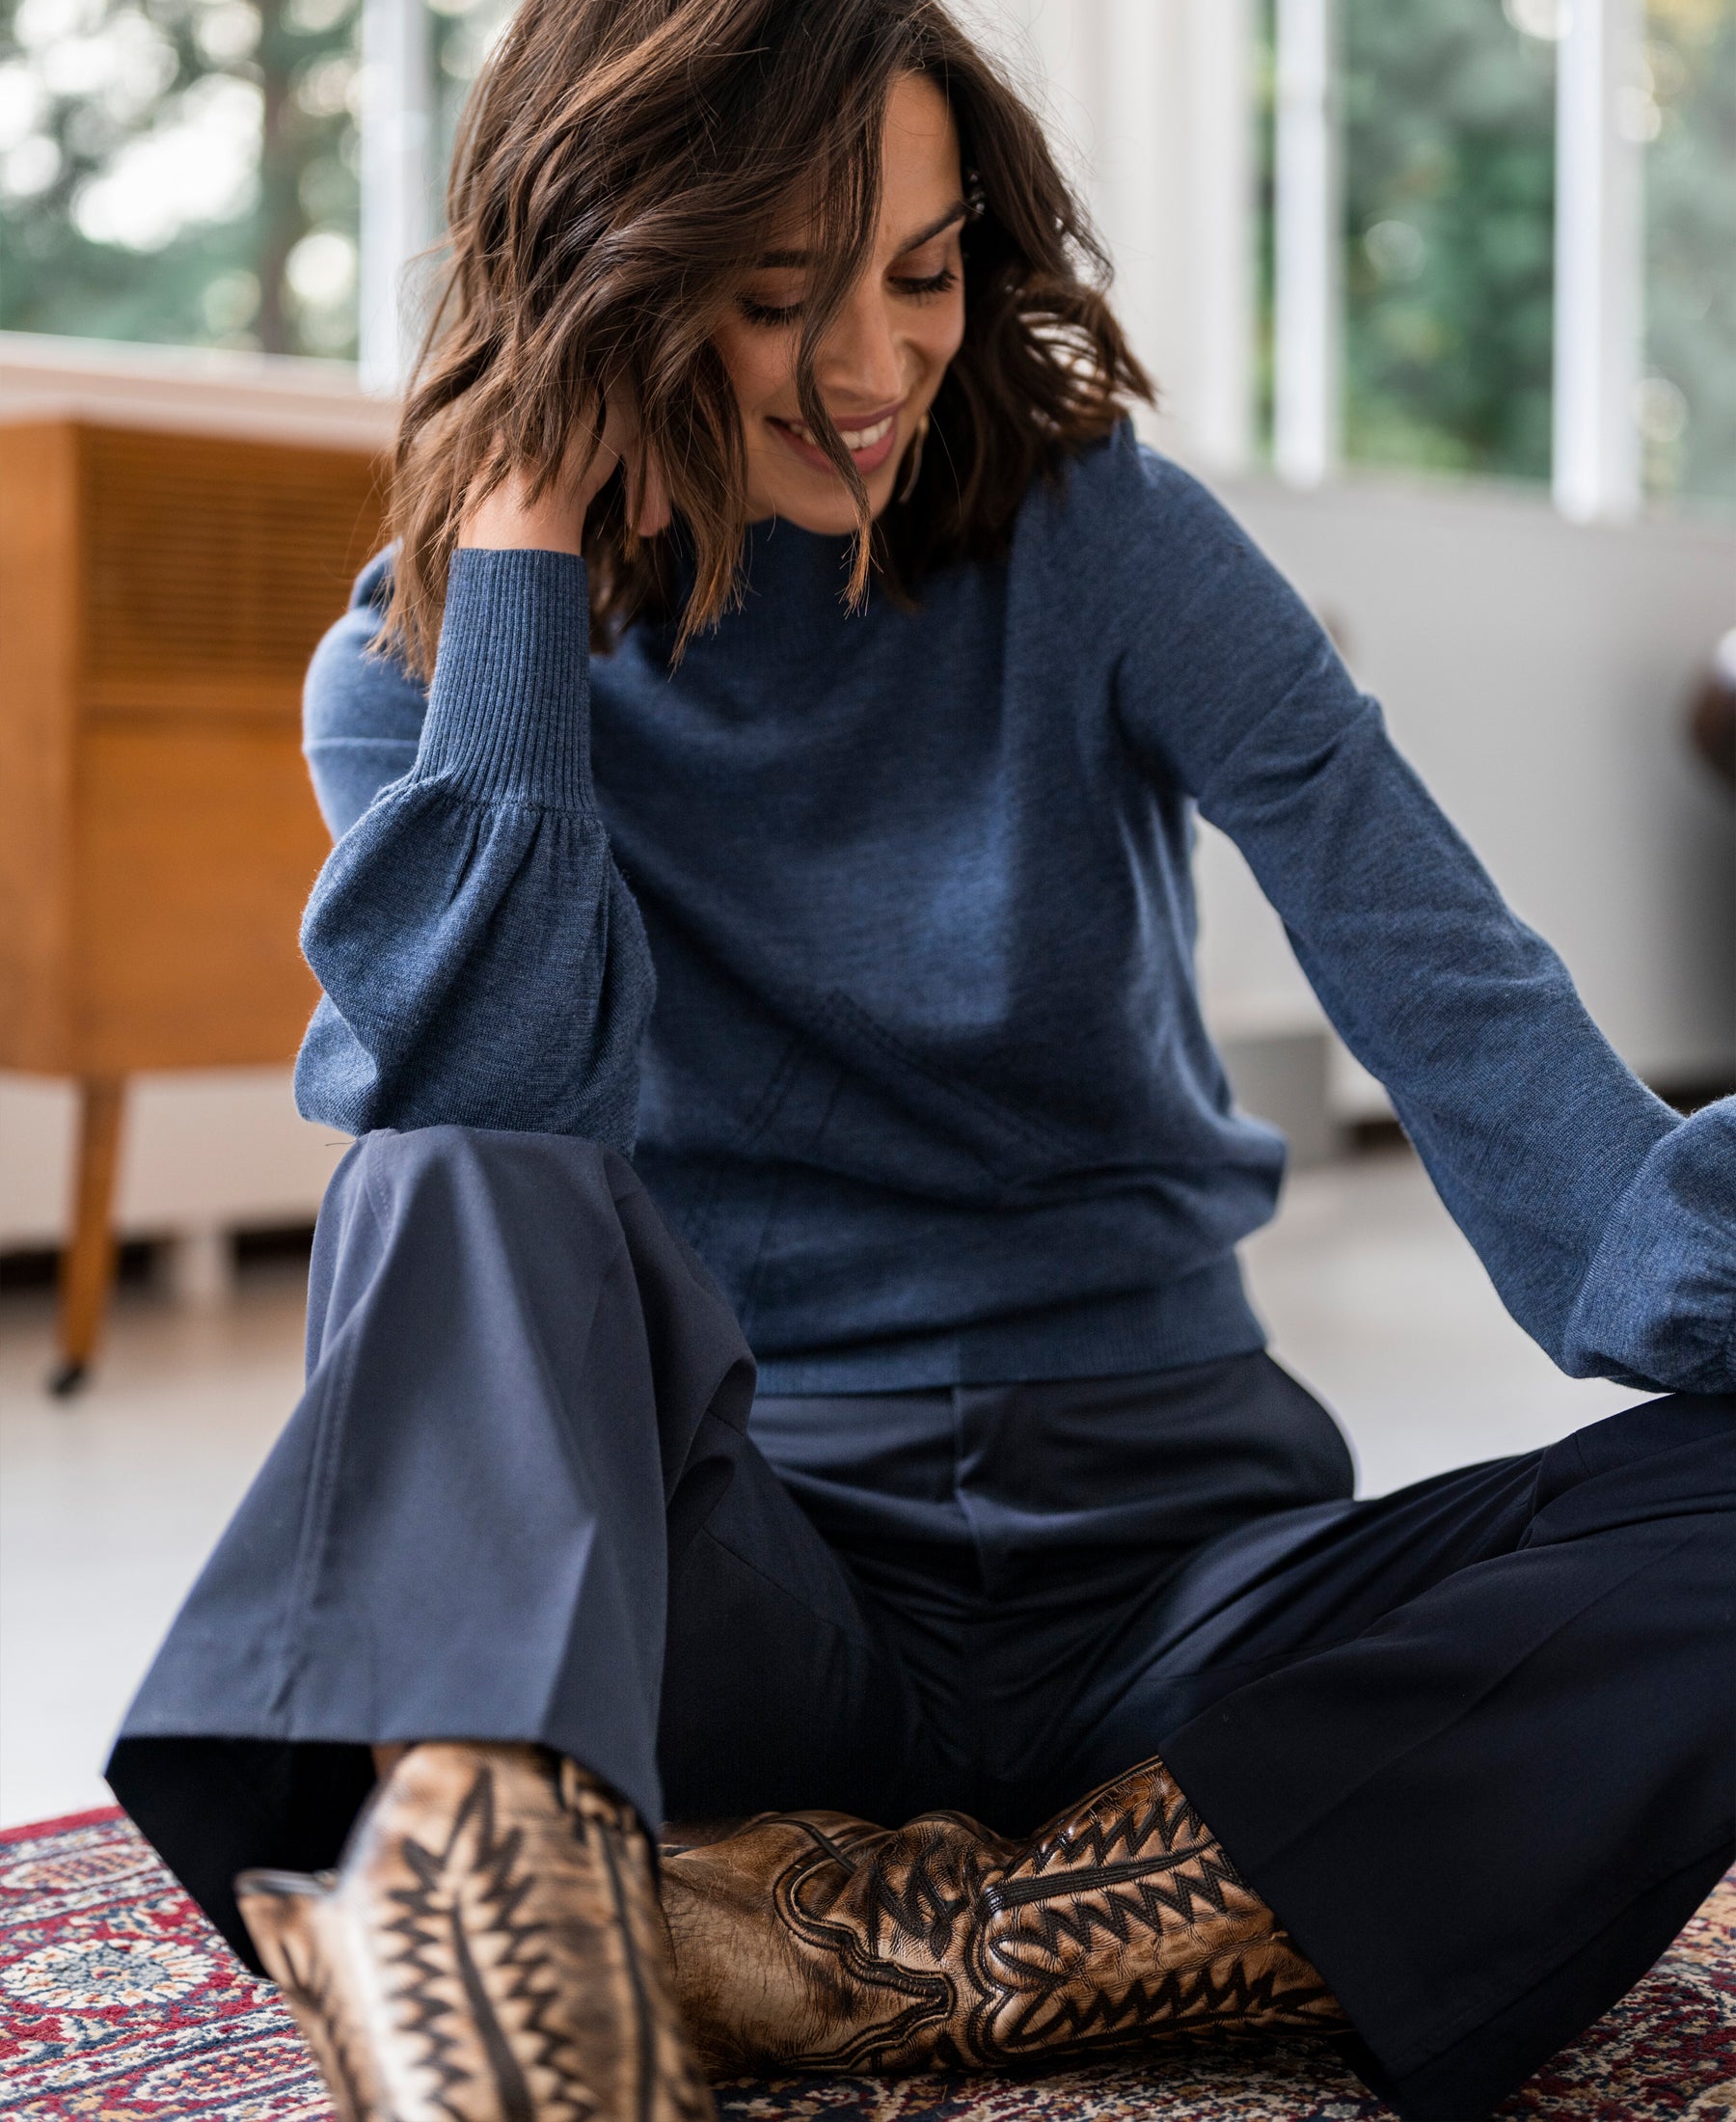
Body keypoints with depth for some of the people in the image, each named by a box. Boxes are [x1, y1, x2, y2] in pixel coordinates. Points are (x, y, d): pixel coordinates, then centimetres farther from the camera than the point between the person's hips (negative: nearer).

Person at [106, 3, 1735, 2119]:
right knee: (473, 1208, -31)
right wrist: (518, 545, -11)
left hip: (1168, 1541, 2)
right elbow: (507, 1084, -16)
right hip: (744, 1578, -1)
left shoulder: (1100, 544, 2)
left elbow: (1442, 970, -11)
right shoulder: (423, 669, 4)